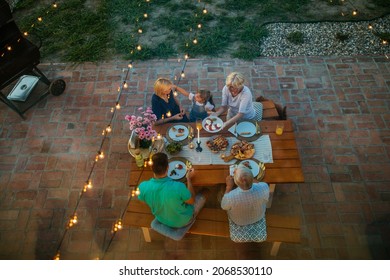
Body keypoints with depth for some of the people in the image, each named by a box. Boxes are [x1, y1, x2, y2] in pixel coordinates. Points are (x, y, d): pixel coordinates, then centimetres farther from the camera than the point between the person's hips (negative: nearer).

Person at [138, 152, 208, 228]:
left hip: (161, 220, 4)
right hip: (183, 221, -3)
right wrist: (189, 178, -10)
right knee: (204, 193, 19)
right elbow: (192, 201, -20)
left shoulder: (143, 187, -30)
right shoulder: (178, 187, -42)